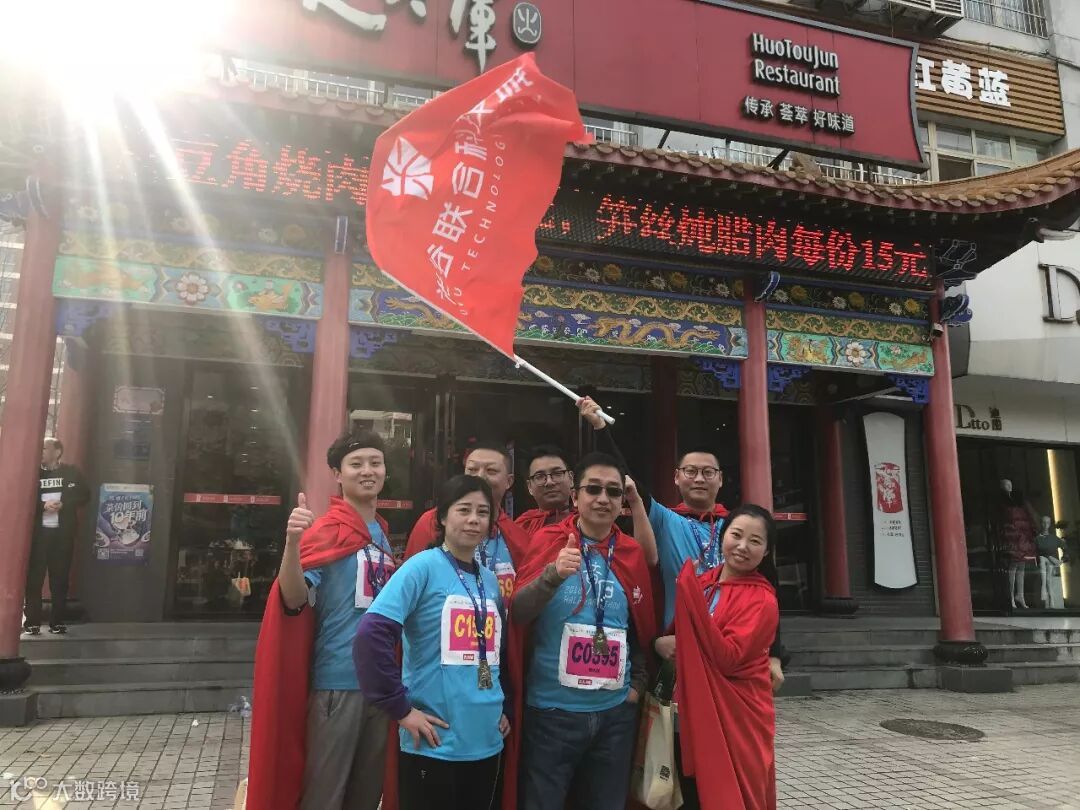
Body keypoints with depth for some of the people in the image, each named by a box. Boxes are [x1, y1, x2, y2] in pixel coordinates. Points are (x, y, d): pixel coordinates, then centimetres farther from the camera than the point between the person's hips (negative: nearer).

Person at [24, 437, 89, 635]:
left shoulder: (71, 472, 4)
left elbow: (84, 495, 2)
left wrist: (63, 504, -13)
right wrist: (43, 505, -18)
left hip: (63, 533, 0)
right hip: (38, 532, 0)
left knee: (60, 578, 5)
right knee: (34, 577, -1)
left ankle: (58, 621, 12)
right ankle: (32, 621, 7)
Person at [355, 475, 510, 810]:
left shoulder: (490, 579, 8)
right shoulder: (423, 566, -11)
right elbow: (371, 633, -21)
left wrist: (503, 707, 11)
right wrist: (401, 709, -18)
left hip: (487, 742, 6)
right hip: (434, 745, -6)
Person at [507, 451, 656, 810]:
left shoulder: (633, 553, 4)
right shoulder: (548, 541, -6)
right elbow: (517, 614, -15)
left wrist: (637, 682, 6)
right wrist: (553, 574, -30)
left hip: (616, 711, 4)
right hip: (552, 710, -3)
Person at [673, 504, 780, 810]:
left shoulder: (762, 600, -13)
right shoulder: (700, 582, 5)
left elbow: (728, 659, -24)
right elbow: (680, 636, 16)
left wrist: (693, 595, -26)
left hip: (736, 720, -6)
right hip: (691, 716, 6)